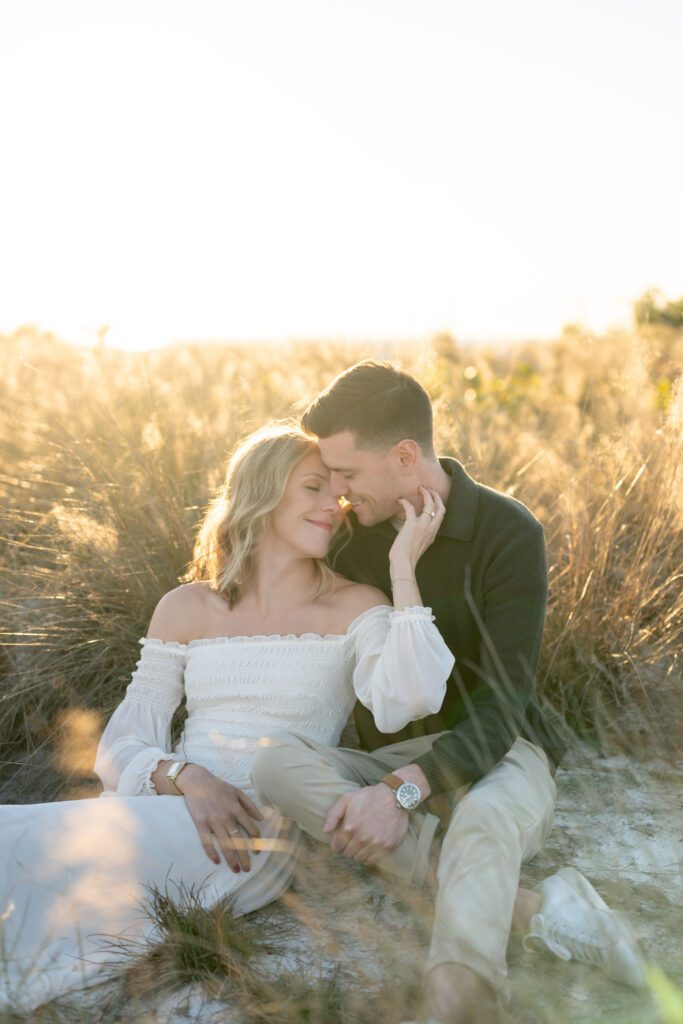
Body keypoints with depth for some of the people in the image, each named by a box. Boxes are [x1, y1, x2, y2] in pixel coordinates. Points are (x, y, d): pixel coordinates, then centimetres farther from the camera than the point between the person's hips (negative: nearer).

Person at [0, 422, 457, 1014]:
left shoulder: (352, 608, 5)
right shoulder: (187, 609, 14)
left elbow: (403, 702, -16)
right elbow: (120, 747, 9)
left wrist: (404, 569, -12)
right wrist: (185, 777, -12)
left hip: (263, 833, -3)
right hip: (169, 808, 4)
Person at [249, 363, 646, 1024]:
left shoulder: (508, 534, -12)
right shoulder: (354, 533, 3)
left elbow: (501, 706, -19)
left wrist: (402, 792, -33)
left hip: (492, 758, -5)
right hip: (389, 765, 5)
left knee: (482, 822, -41)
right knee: (274, 764, -28)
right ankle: (535, 911, -30)